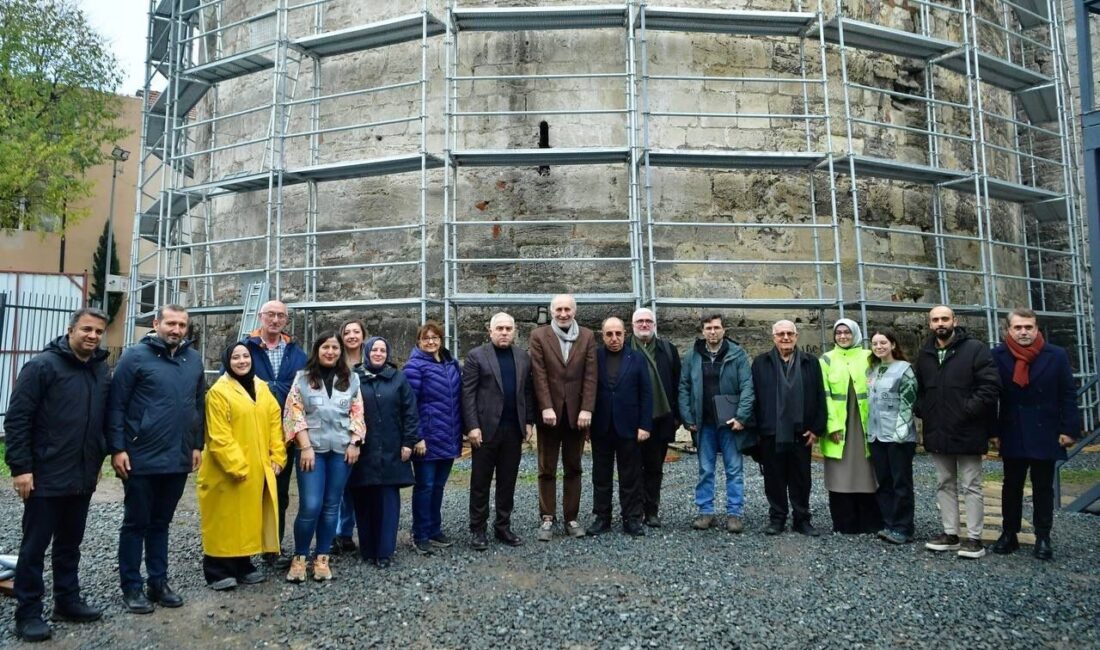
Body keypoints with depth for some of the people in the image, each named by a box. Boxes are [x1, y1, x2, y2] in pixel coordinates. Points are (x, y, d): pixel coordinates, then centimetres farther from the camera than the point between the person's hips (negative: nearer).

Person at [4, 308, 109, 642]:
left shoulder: (101, 370, 7)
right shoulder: (42, 365, -11)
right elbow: (17, 419, -13)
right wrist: (21, 467, -15)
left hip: (83, 477, 6)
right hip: (45, 476, -6)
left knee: (70, 543, 16)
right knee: (35, 546, 5)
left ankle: (67, 600, 28)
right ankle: (28, 613, 15)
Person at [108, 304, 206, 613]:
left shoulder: (194, 359, 7)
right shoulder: (136, 355, -8)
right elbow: (116, 405, -9)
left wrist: (197, 444, 10)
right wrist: (117, 448, -13)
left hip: (178, 459, 5)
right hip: (141, 458, -4)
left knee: (161, 523, 16)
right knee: (136, 523, 8)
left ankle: (158, 582, 26)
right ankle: (131, 587, 19)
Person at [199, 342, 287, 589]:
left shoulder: (262, 388, 10)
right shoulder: (219, 392, -10)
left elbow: (275, 423, 10)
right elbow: (219, 437, -15)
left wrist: (277, 458, 2)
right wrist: (236, 466, -19)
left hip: (259, 469, 6)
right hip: (228, 471, -6)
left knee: (249, 518, 13)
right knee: (225, 520, 2)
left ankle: (242, 566, 24)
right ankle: (217, 571, 13)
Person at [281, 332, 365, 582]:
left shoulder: (351, 379, 10)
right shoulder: (303, 378, 3)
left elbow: (358, 413, 9)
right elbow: (294, 413, -2)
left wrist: (355, 443, -2)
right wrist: (305, 447, -10)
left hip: (341, 450, 2)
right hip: (312, 448, -2)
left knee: (331, 506, 7)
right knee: (311, 506, -9)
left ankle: (322, 558, 17)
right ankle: (299, 557, 9)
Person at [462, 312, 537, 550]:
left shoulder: (523, 357, 10)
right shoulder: (476, 356, -2)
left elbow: (528, 392, 12)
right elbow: (468, 394, -7)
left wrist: (529, 422, 5)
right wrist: (472, 426, -13)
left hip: (514, 430, 4)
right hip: (486, 429, -4)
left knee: (508, 482, 10)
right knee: (481, 482, 5)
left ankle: (503, 527, 21)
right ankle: (478, 529, 15)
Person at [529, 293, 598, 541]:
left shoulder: (587, 336, 5)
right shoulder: (539, 335, 0)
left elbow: (590, 375, -1)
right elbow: (539, 375, -6)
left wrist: (586, 409, -9)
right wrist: (546, 408, -14)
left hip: (576, 412, 2)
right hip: (550, 412, -1)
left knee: (573, 468, 9)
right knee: (547, 470, 5)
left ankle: (572, 518, 16)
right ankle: (547, 519, 12)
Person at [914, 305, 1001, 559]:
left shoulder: (975, 349, -8)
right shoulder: (925, 354, 11)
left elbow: (991, 386, -15)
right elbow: (918, 389, 22)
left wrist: (968, 411, -18)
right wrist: (922, 410, 6)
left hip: (967, 432, -6)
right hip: (937, 433, 6)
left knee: (971, 485, 2)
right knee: (944, 484, 12)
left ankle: (974, 538, 10)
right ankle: (950, 534, 22)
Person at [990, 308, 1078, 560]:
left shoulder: (1056, 355, -2)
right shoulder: (997, 356, -4)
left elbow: (1068, 395, 0)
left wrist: (1068, 429, -6)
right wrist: (993, 431, -2)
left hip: (1045, 434, 0)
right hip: (1012, 434, 1)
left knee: (1043, 488, 8)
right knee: (1011, 486, 10)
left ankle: (1043, 537, 17)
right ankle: (1009, 533, 20)